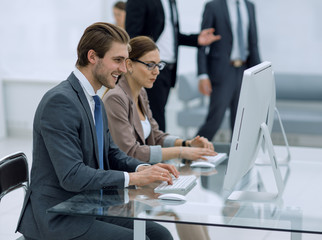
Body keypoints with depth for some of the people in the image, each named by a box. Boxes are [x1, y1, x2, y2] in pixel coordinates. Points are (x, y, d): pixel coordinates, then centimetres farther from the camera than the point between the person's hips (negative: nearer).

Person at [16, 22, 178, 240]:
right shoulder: (59, 101, -19)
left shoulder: (95, 103, 12)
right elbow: (71, 175, -25)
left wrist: (143, 168, -2)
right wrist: (133, 178, -22)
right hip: (55, 219, -9)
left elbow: (111, 153, 18)